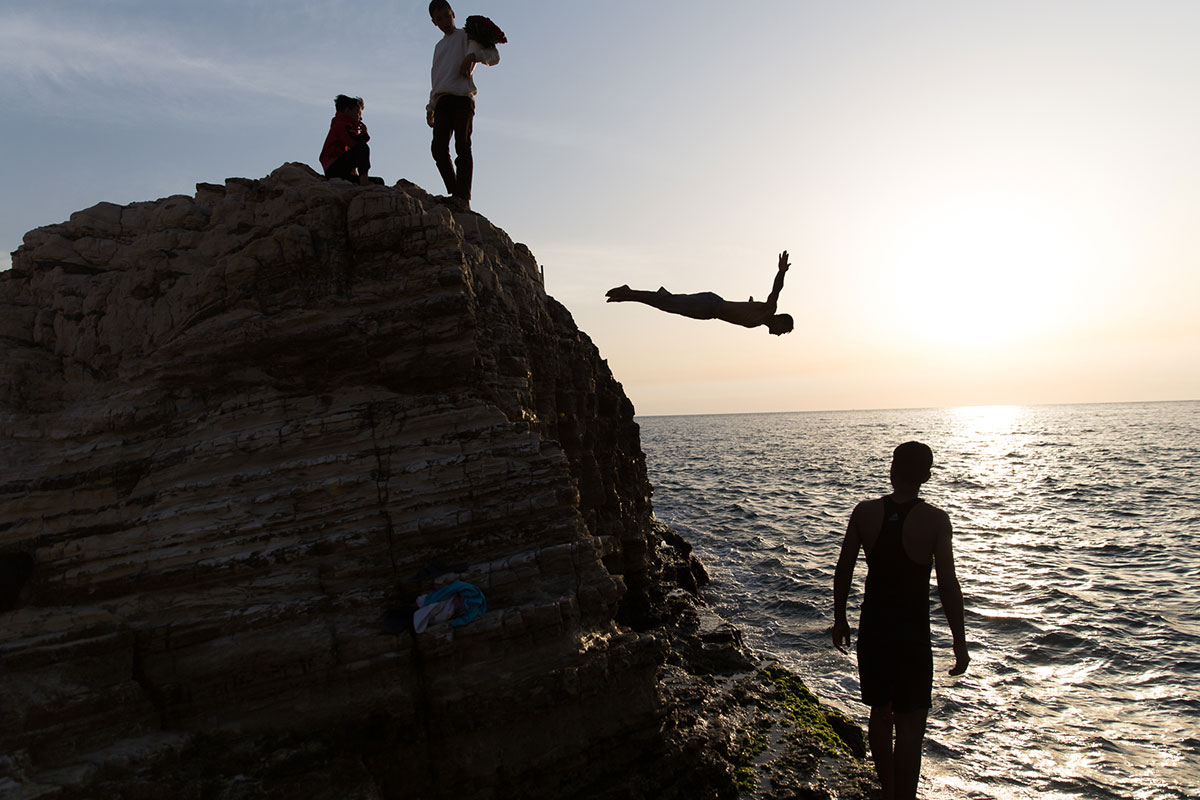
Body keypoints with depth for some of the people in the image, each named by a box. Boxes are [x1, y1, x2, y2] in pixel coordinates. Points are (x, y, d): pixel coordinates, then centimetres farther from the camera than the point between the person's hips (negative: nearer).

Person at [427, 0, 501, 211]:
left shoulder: (466, 36, 14)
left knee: (462, 148, -14)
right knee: (438, 147, -10)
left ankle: (463, 198, -20)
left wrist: (473, 55, -15)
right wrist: (431, 107, 22)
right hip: (442, 101, 6)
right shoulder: (439, 47, 32)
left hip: (462, 97, -6)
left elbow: (494, 57, 3)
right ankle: (454, 193, -7)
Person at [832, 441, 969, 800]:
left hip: (872, 629, 4)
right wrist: (960, 644, -3)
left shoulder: (865, 512, -5)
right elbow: (948, 586, -13)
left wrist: (839, 619, 13)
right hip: (912, 635, -3)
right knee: (909, 726, 6)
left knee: (880, 714, 19)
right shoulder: (935, 519, -13)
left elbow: (843, 571, 0)